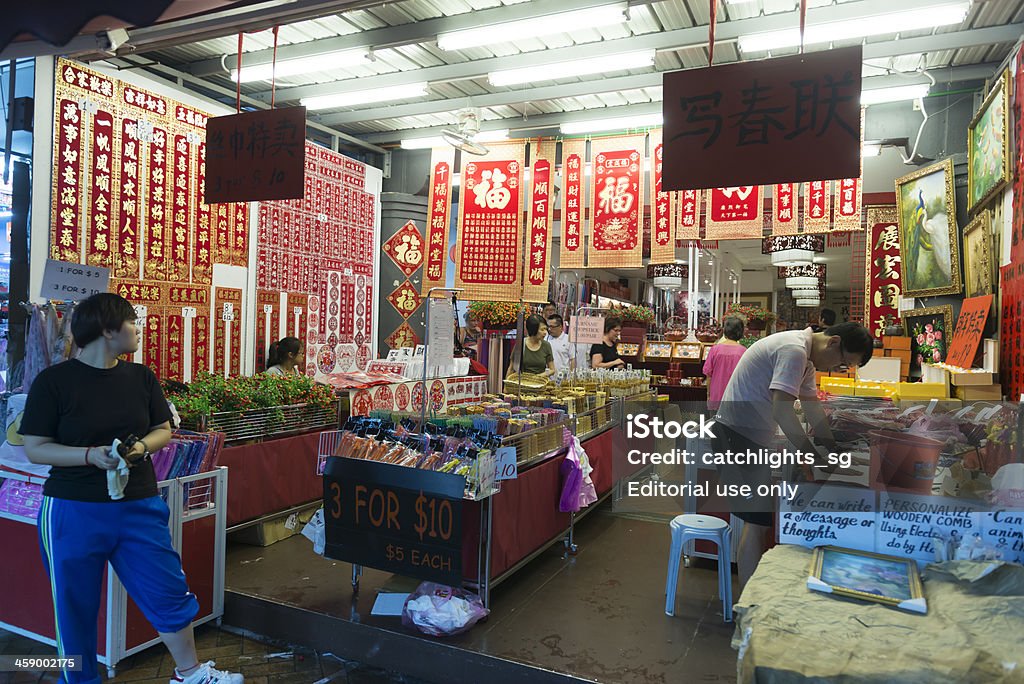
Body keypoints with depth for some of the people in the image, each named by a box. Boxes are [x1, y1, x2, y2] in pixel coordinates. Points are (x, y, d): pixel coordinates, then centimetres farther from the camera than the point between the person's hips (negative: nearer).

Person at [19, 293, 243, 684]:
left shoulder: (141, 377, 4)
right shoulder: (54, 381, -8)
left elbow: (163, 430, 10)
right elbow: (35, 448, -8)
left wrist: (143, 446, -11)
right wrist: (90, 455, -22)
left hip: (139, 505, 3)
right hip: (73, 511, -3)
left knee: (169, 592, 8)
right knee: (75, 607, 12)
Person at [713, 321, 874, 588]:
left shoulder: (805, 358, 13)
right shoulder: (793, 350, -19)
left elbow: (813, 411, 18)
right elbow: (782, 410, -26)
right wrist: (817, 458, -20)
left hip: (753, 438, 10)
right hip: (738, 435, -10)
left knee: (759, 520, 16)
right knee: (758, 522, -6)